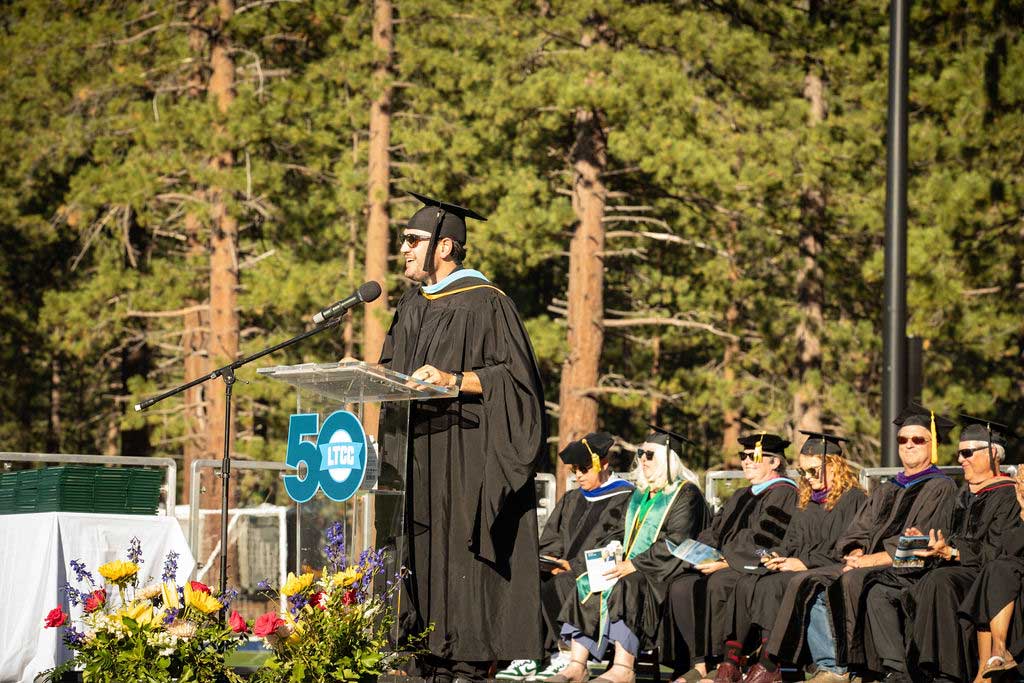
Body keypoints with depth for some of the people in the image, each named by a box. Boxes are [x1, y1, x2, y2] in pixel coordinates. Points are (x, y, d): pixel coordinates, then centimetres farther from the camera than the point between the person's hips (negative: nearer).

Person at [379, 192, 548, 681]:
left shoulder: (484, 304, -6)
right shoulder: (411, 307, 17)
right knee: (420, 549, 3)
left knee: (460, 546, -9)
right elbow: (390, 368, 26)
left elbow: (513, 376, -11)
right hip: (416, 452, 8)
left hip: (464, 452, -7)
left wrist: (453, 380, -21)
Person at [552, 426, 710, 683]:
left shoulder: (685, 494, -5)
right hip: (631, 568, 8)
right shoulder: (641, 493, 21)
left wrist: (634, 565, -20)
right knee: (588, 585, -15)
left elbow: (676, 542, -16)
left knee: (626, 586, -35)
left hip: (662, 572, -8)